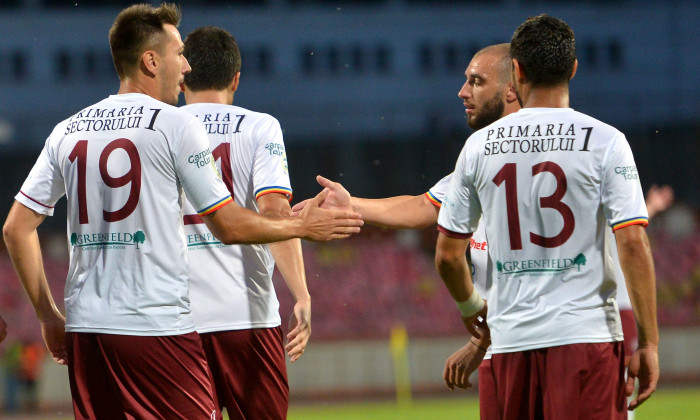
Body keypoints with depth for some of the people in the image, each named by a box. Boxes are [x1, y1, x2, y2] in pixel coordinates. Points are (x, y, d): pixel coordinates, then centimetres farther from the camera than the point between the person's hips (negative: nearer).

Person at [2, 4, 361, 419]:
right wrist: (303, 227, 13)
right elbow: (229, 225, -1)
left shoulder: (67, 132, 11)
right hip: (158, 327, -6)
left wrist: (48, 316, 18)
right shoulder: (176, 125, -4)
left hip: (84, 329, 6)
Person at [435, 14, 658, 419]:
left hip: (510, 338, 3)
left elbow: (447, 254, 11)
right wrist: (648, 344, -6)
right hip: (586, 333, -3)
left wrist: (470, 305, 31)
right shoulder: (604, 141, -3)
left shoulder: (480, 146, 7)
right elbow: (633, 244, -10)